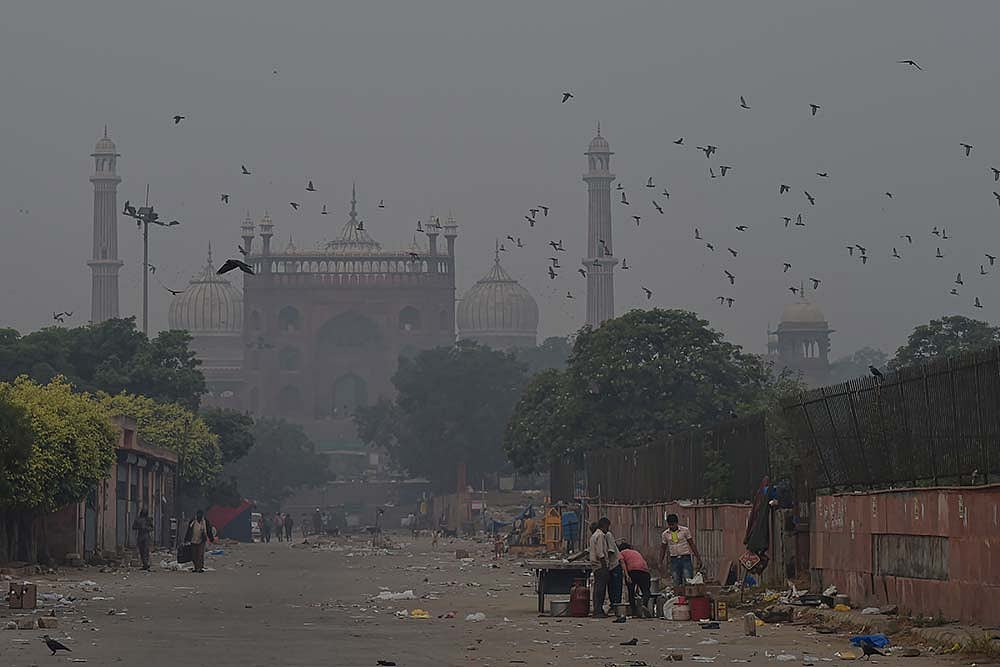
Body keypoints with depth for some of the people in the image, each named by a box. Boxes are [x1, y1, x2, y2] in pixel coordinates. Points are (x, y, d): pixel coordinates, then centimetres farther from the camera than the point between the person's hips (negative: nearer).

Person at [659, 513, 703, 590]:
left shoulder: (685, 530, -4)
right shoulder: (665, 534, 4)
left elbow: (692, 544, 2)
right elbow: (663, 549, 15)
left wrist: (698, 558, 0)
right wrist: (661, 563, 12)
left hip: (685, 558, -3)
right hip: (674, 560, 3)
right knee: (676, 583, 2)